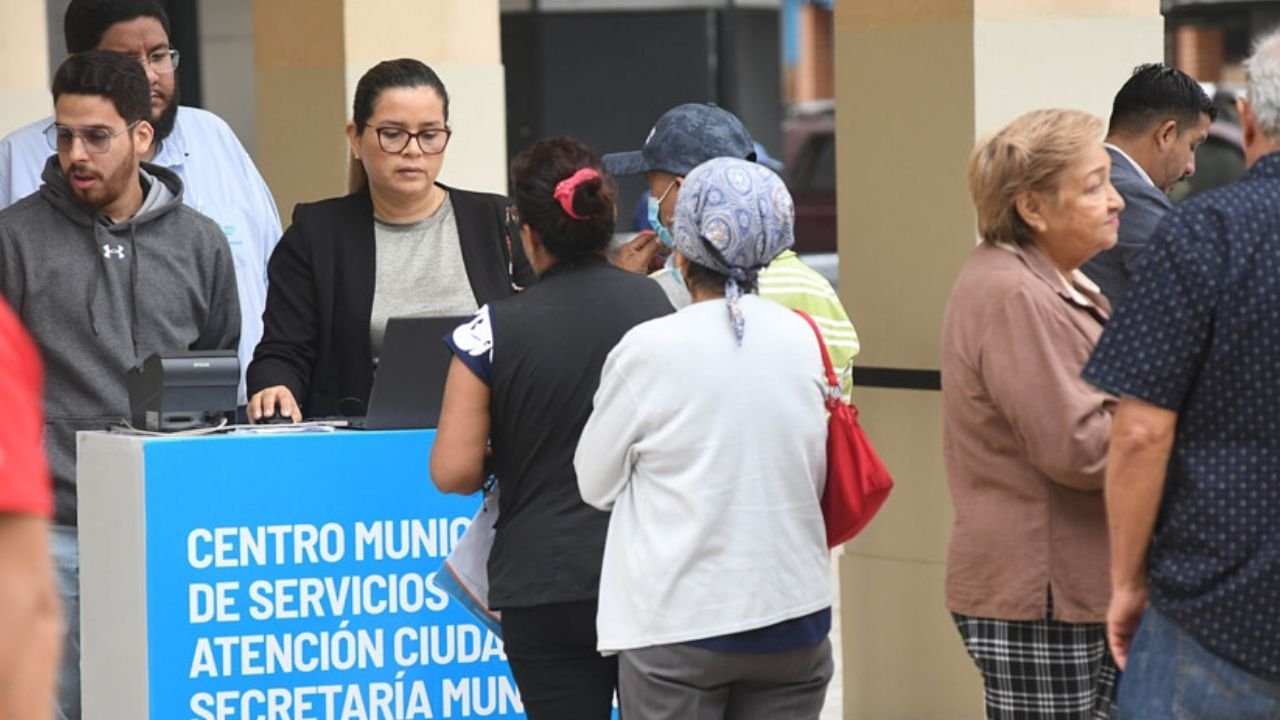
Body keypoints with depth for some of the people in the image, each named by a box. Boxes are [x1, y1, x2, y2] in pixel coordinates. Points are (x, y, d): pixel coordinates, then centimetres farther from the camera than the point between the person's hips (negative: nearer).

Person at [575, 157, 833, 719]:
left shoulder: (649, 350, -10)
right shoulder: (802, 341, 2)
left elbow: (596, 484, 1)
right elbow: (816, 478, 12)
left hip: (678, 624, -4)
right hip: (794, 609, 4)